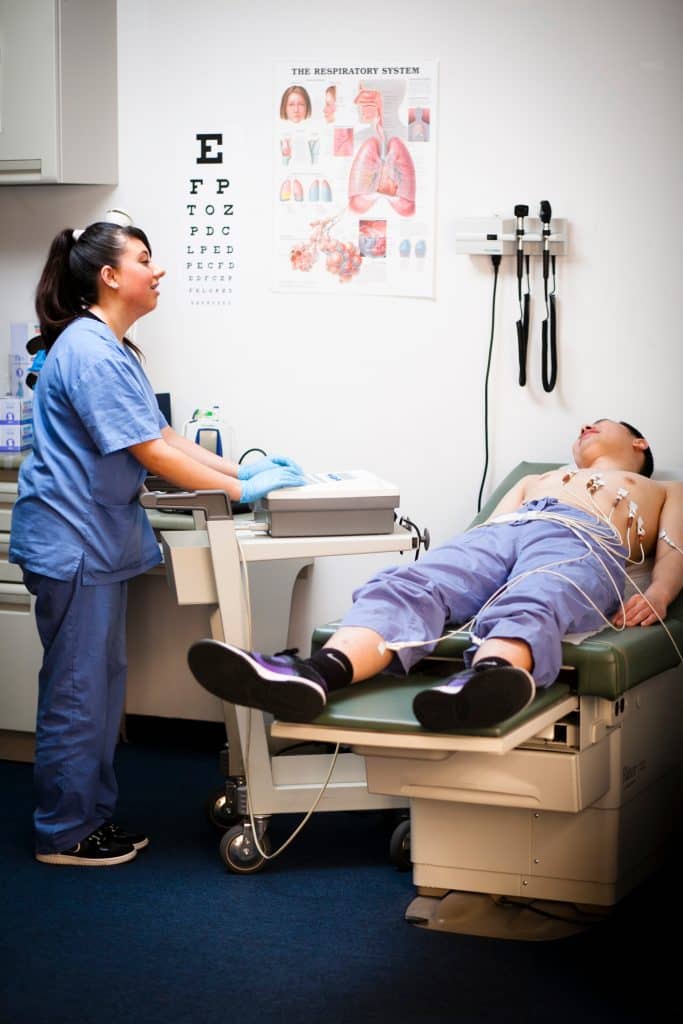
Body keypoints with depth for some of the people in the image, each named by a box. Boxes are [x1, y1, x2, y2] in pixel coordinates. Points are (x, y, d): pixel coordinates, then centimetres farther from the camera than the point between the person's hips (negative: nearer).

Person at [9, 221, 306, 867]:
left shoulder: (112, 349, 15)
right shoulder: (91, 352, -20)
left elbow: (162, 435, 14)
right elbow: (153, 455, -21)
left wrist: (242, 469, 4)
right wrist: (243, 490, -15)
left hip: (100, 540, 11)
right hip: (70, 541, -11)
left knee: (102, 683, 16)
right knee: (76, 689, -1)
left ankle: (93, 814, 26)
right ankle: (64, 833, 10)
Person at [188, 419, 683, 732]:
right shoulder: (534, 480, 47)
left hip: (585, 540, -3)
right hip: (494, 535, 3)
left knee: (529, 607, -41)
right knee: (409, 587, -31)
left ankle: (483, 682, -76)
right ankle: (315, 674, -60)